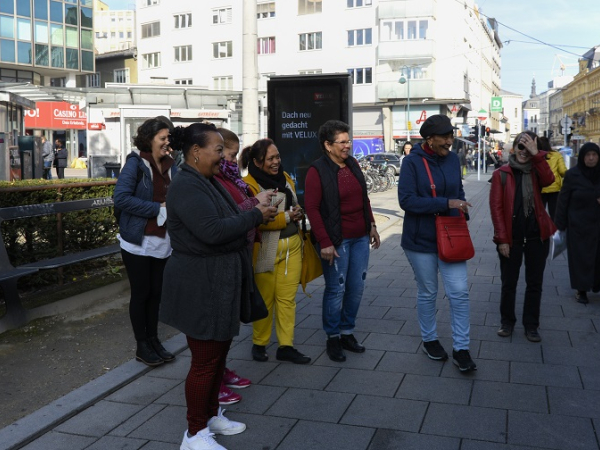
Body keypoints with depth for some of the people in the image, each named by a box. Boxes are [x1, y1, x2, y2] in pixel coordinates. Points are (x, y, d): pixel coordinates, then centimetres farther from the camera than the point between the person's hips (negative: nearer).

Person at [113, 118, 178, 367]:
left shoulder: (169, 165, 7)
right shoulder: (135, 163, -10)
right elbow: (121, 198, -20)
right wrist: (157, 209, -20)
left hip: (163, 241, 5)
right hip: (138, 241, -5)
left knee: (156, 292, 13)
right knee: (141, 293, 5)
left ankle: (153, 340, 27)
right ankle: (142, 346, 19)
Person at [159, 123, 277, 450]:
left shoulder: (208, 182, 12)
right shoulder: (186, 187, -21)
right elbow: (212, 231, -30)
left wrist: (253, 214, 3)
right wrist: (255, 216, -21)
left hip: (219, 283, 10)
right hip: (201, 286, -10)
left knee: (219, 351, 20)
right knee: (205, 360, 0)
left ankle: (211, 414, 36)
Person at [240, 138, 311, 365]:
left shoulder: (285, 178, 12)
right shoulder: (249, 184, -12)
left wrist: (297, 212, 2)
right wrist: (286, 217, -16)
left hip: (292, 245, 6)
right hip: (266, 249, -6)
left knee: (287, 297, 7)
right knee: (265, 298, 6)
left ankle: (286, 346, 16)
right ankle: (259, 344, 23)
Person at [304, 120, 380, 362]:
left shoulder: (352, 164, 8)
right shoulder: (317, 171, -12)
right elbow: (312, 208, -15)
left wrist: (371, 225, 15)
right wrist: (325, 242, -18)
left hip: (360, 237, 7)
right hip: (336, 241, -6)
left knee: (357, 287, 11)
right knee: (336, 289, 2)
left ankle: (347, 332, 27)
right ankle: (333, 338, 18)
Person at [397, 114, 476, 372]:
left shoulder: (453, 159, 2)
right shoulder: (413, 161, -13)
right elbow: (407, 200, -21)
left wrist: (462, 211, -2)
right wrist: (446, 204, -25)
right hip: (421, 240, -4)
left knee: (459, 292, -2)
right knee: (427, 293, 12)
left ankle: (461, 349, 10)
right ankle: (429, 340, 33)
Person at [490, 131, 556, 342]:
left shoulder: (535, 171, 5)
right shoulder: (501, 174, -2)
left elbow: (549, 180, -19)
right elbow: (496, 207, -7)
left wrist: (536, 155, -22)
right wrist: (502, 239, -12)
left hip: (536, 235, 2)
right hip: (511, 236, -2)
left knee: (535, 283, 10)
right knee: (509, 283, 9)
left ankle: (531, 325, 23)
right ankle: (507, 322, 27)